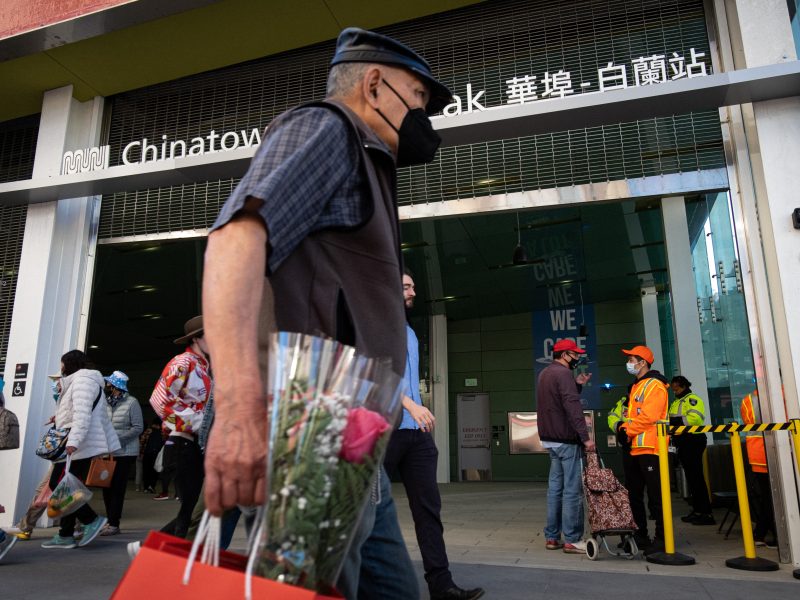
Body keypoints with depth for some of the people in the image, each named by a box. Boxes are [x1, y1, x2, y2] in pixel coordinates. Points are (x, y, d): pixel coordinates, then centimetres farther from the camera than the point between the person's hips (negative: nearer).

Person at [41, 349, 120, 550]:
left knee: (58, 485, -10)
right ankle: (65, 535, 12)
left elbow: (82, 413, -24)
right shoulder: (78, 380, 25)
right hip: (80, 445, 11)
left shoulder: (82, 379, -10)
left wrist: (73, 441, -31)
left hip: (81, 446, -11)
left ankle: (92, 520, -8)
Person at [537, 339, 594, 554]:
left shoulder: (545, 373, 17)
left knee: (555, 487, 11)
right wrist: (585, 436, -22)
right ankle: (572, 540, -1)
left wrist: (577, 384, 12)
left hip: (550, 439, 9)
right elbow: (573, 407, -22)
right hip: (566, 439, -9)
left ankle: (552, 537, 15)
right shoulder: (563, 373, -14)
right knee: (572, 490, -4)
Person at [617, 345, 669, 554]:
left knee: (655, 495, -4)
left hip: (650, 448, -10)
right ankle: (640, 536, 23)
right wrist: (625, 427, 6)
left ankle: (662, 539, 4)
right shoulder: (636, 386, 20)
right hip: (636, 448, 10)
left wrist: (629, 428, -9)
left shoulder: (655, 385, -10)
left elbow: (648, 416, -19)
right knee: (634, 494, 13)